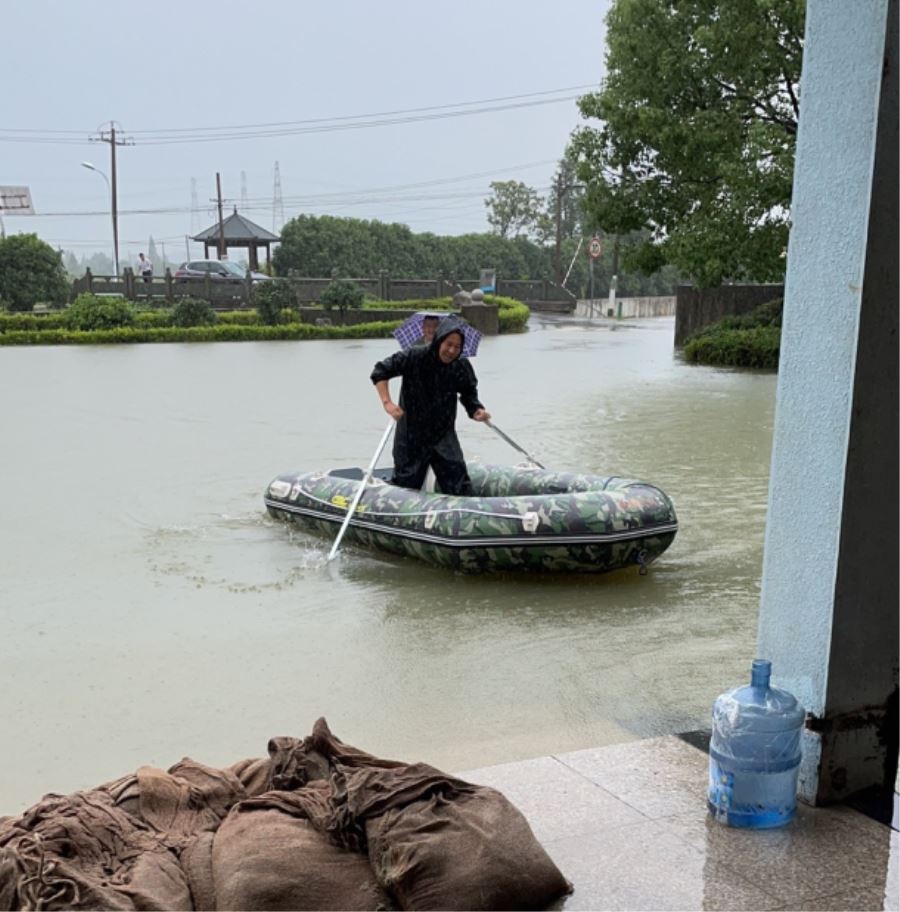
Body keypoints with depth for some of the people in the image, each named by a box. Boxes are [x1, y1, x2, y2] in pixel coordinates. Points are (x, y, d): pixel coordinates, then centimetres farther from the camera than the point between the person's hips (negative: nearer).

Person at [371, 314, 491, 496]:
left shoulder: (462, 367, -6)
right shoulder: (414, 357, -17)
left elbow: (469, 394, 6)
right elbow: (380, 372, -11)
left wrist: (477, 412, -15)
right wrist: (387, 403, -22)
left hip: (444, 435, 2)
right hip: (411, 434, -2)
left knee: (459, 483, -3)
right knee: (406, 482, 9)